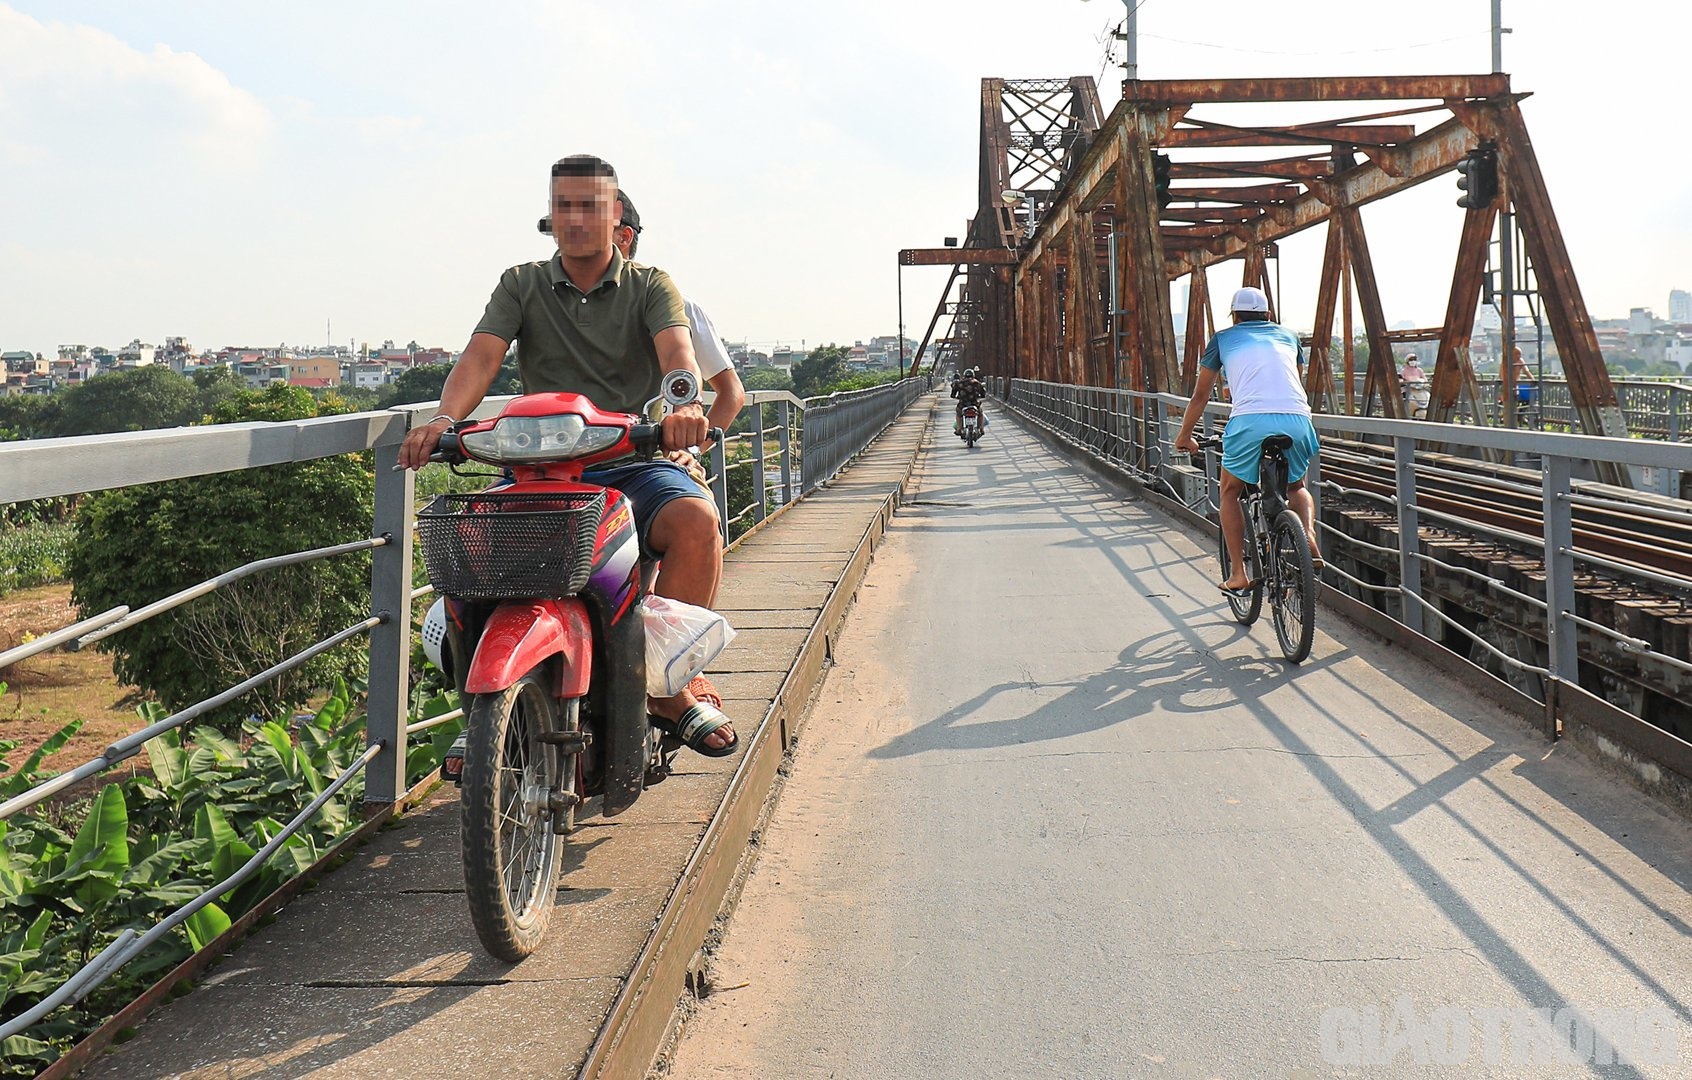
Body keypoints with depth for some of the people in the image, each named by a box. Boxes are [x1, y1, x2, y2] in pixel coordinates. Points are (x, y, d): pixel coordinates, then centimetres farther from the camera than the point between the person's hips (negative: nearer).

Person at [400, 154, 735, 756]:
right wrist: (445, 418, -24)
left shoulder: (650, 286, 10)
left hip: (635, 464, -1)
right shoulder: (521, 285, 14)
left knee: (697, 521, -32)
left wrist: (683, 403, -36)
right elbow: (481, 356, -2)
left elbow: (677, 351, -11)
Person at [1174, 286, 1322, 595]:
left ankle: (1238, 574, 12)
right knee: (1296, 487, 29)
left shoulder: (1224, 338, 22)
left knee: (1230, 492, 21)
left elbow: (1200, 396, 28)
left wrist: (1184, 436, 42)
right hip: (1297, 420, 3)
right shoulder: (1287, 335, 29)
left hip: (1250, 422, -2)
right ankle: (1309, 535, -1)